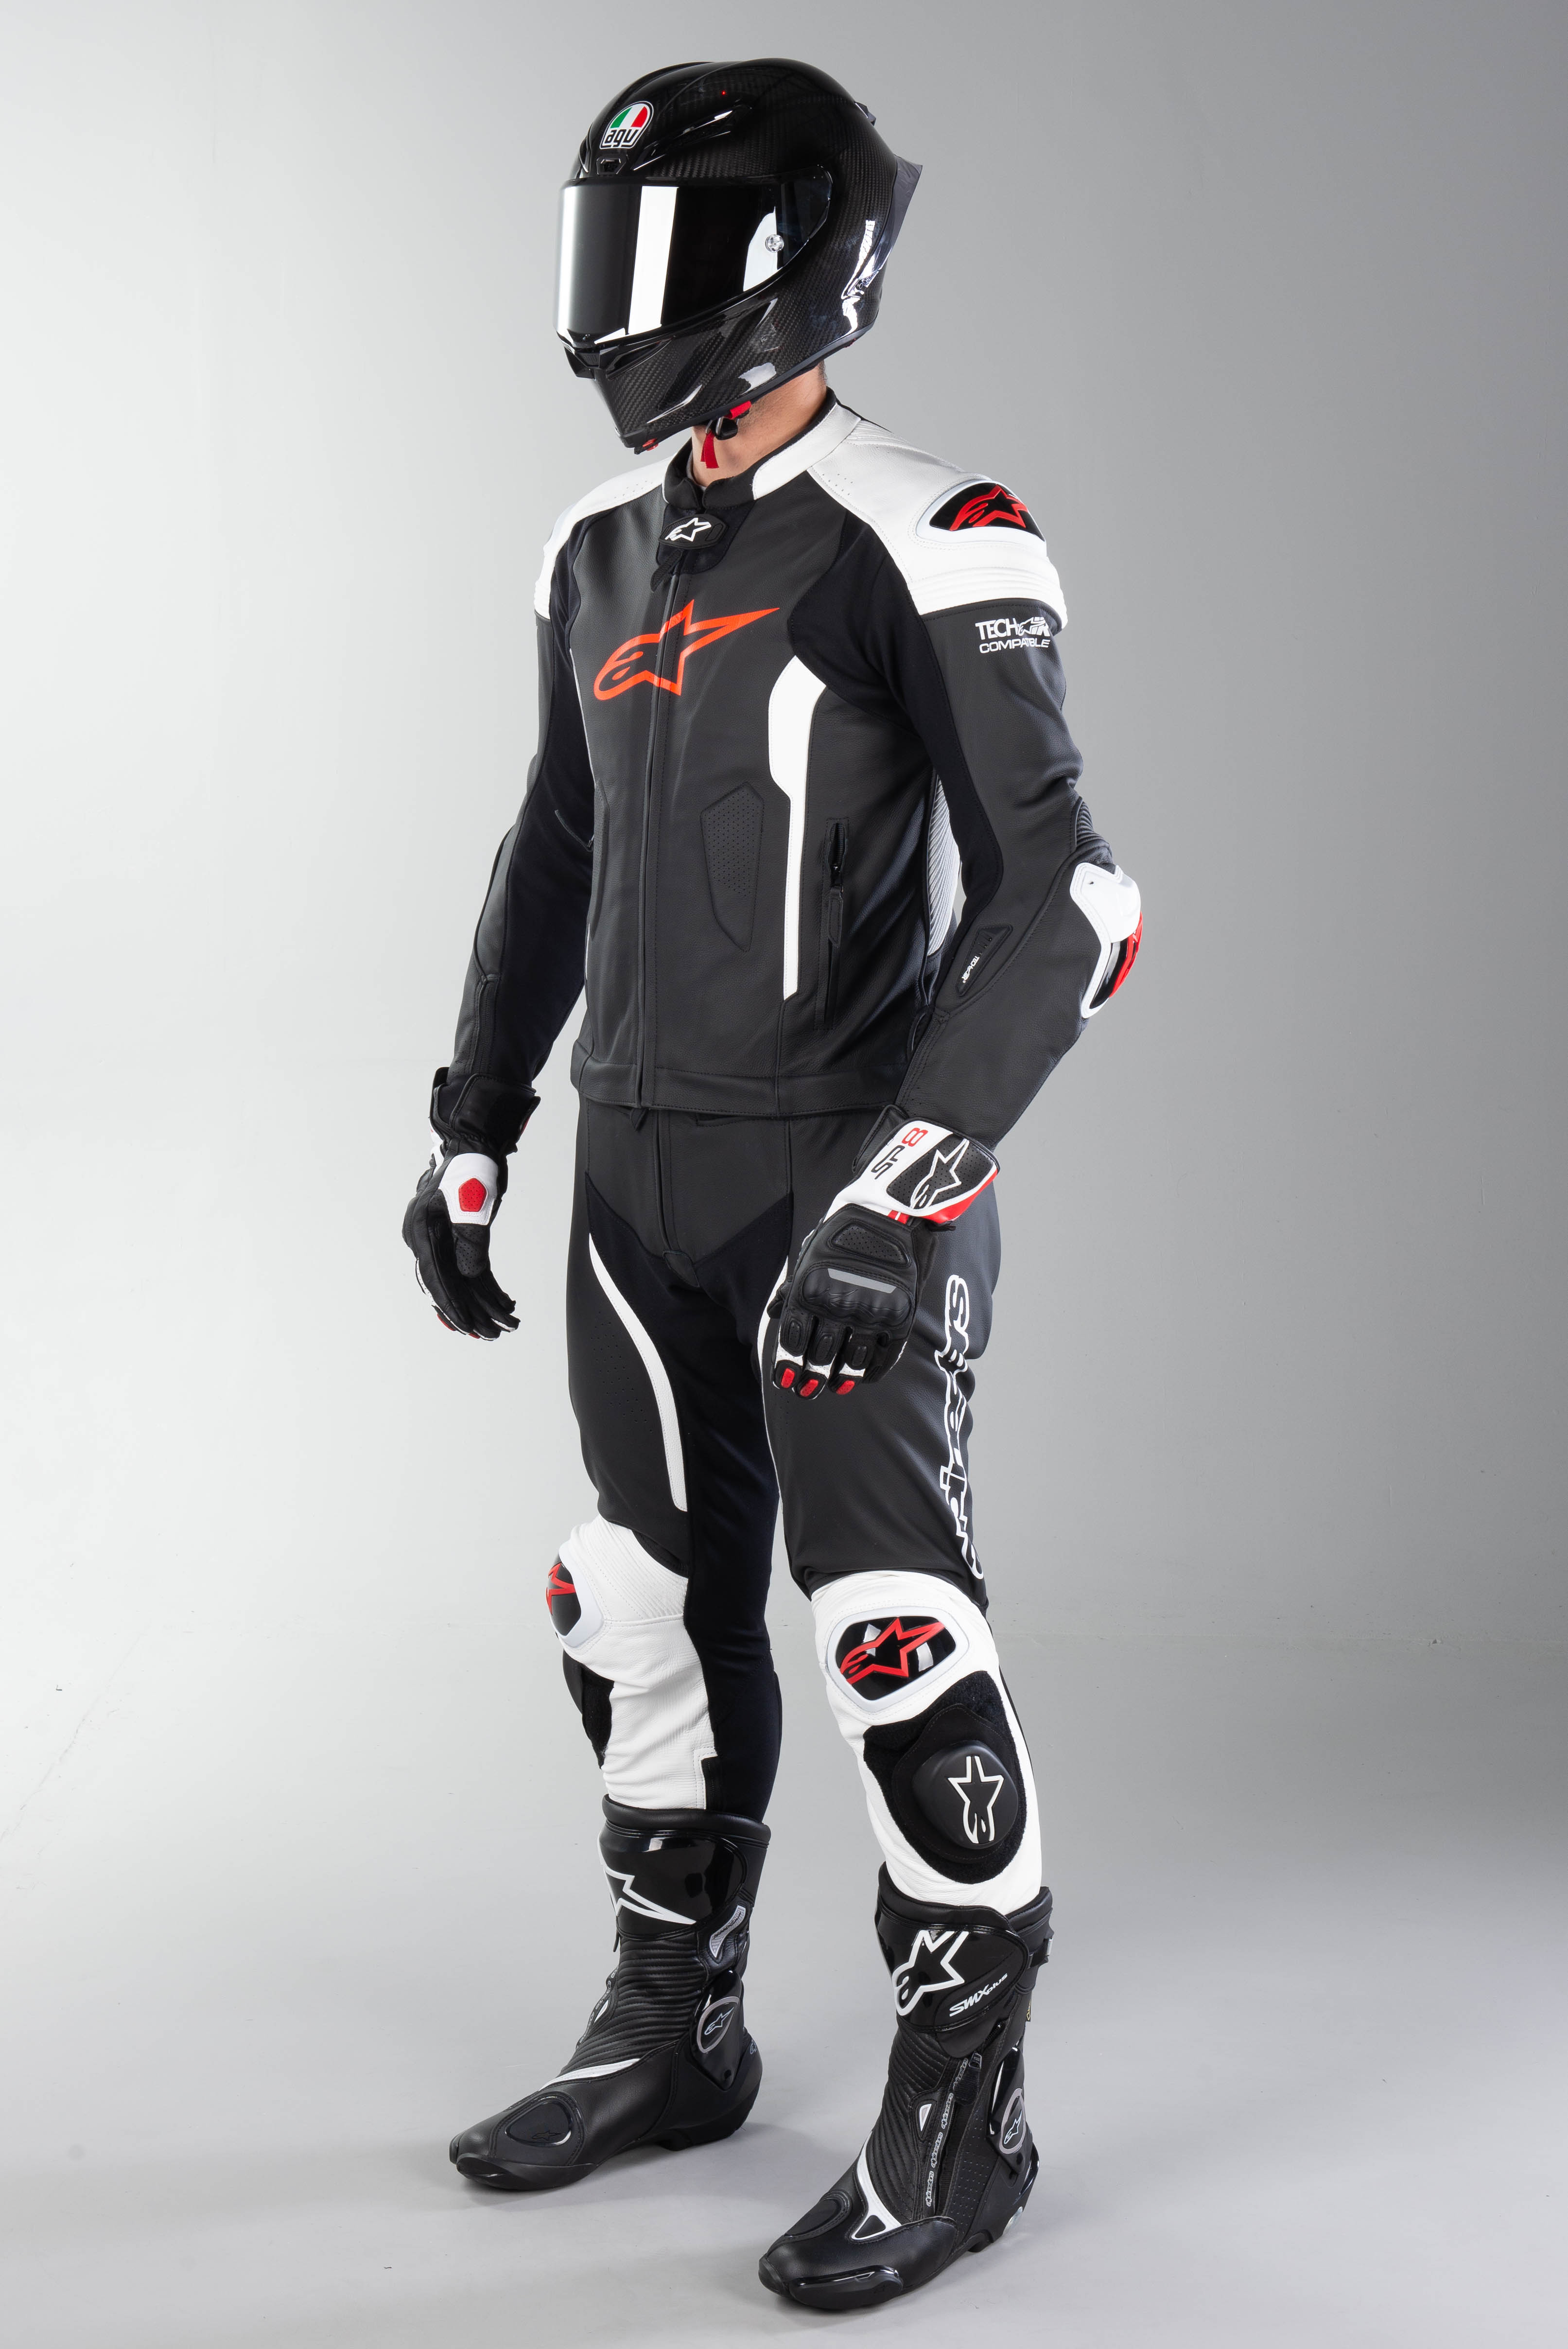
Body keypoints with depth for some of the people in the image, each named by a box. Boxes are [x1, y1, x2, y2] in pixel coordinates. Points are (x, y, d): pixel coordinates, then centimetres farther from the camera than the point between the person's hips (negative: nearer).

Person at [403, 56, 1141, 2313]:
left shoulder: (927, 544, -14)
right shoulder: (606, 553, 10)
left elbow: (1059, 901, -20)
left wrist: (908, 1192, -28)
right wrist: (471, 1132, 16)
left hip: (853, 1183, -7)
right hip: (643, 1177, 7)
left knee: (893, 1639, -3)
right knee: (660, 1617, 14)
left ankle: (960, 2117, 12)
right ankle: (673, 2032, 31)